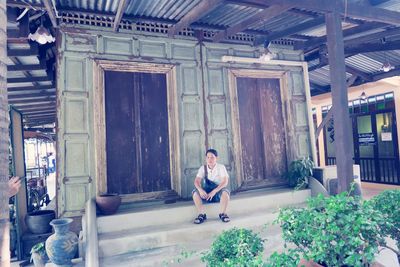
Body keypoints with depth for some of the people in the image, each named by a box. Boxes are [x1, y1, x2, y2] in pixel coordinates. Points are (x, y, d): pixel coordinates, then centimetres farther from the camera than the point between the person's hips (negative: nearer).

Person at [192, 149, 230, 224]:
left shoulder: (221, 167, -6)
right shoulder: (203, 168, 1)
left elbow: (225, 182, -17)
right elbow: (196, 181, -9)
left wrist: (214, 192, -29)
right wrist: (200, 190, -31)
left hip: (218, 193, -2)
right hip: (206, 193, 2)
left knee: (225, 191, -34)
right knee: (195, 192, -25)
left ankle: (223, 214, -16)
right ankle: (202, 215, -16)